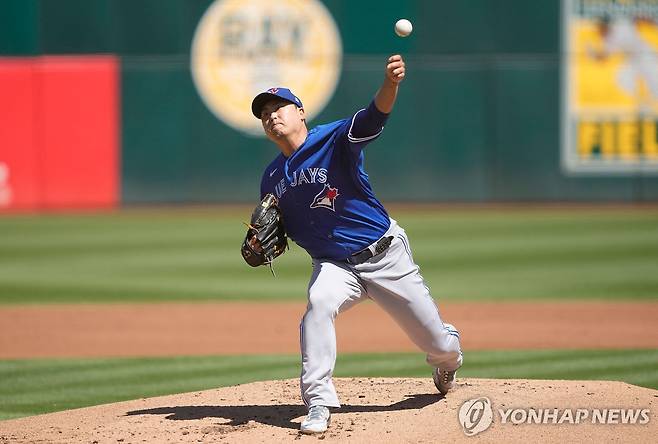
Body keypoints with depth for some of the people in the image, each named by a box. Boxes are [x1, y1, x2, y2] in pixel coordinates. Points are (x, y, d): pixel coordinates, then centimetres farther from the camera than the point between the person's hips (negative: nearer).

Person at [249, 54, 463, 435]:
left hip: (385, 255, -3)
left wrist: (390, 85, -55)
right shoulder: (272, 178, 4)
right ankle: (318, 404, -33)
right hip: (334, 265, 3)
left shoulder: (334, 139, -13)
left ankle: (448, 360, 44)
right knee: (319, 303, -34)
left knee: (440, 345, 4)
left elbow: (373, 119, -34)